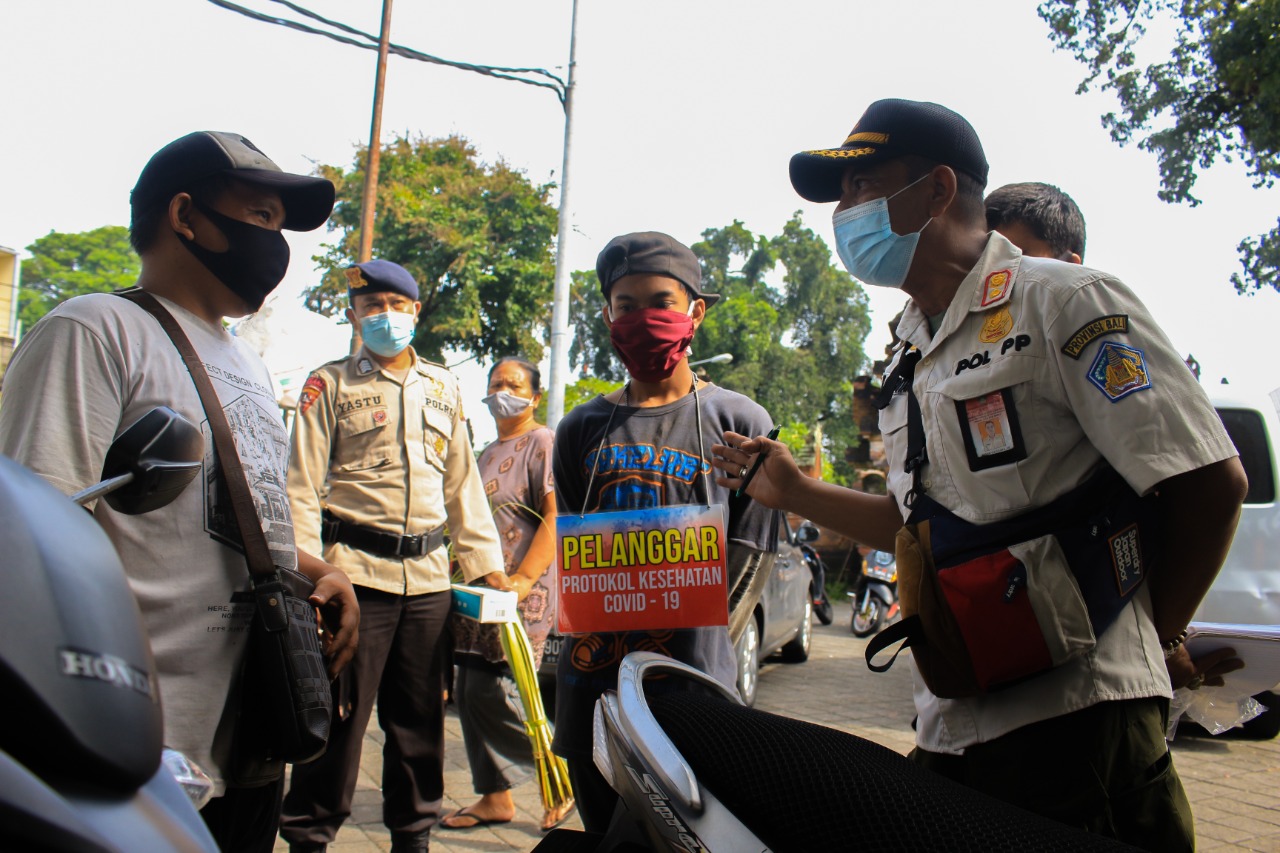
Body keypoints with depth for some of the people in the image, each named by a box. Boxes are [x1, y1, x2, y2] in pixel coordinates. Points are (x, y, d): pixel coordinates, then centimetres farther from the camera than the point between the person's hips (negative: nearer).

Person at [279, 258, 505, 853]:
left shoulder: (443, 387, 17)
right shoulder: (330, 384, 5)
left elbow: (463, 484, 19)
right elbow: (302, 485, 0)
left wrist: (485, 562, 12)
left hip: (428, 575, 4)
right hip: (355, 569, -4)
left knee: (421, 713, 10)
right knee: (339, 711, -1)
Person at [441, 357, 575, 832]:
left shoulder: (542, 443, -5)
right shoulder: (488, 455, 22)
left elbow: (556, 518, -16)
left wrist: (523, 579, -24)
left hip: (520, 597, -9)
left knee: (497, 694, -12)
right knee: (471, 694, 7)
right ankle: (495, 798, 17)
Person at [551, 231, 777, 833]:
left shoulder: (739, 422, 5)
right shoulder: (582, 429, 14)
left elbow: (752, 548, 2)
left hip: (691, 670, -3)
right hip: (591, 671, 3)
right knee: (604, 832, 13)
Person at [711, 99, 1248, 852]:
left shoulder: (1065, 301, -9)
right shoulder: (914, 359, 17)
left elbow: (1211, 483, -11)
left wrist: (1155, 635, -2)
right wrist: (796, 493, 17)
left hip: (1073, 716, -8)